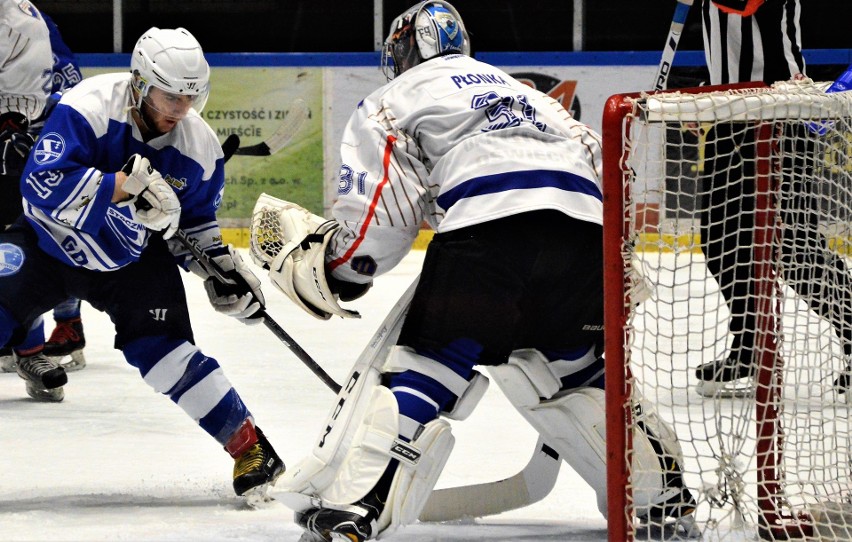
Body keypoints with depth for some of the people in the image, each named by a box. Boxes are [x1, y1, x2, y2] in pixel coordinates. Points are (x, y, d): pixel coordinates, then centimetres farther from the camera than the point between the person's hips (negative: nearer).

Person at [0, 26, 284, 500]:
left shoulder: (199, 147, -10)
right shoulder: (88, 108, -27)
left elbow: (196, 223, 7)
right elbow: (43, 184, -37)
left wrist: (223, 269, -6)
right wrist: (123, 186, -42)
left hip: (133, 259, 2)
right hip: (49, 241, -2)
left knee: (163, 349, -11)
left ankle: (249, 446, -2)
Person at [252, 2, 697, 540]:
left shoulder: (399, 98, 21)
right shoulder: (527, 93, 39)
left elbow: (379, 218, 8)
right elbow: (600, 163, 33)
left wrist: (318, 261, 21)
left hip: (489, 230, -5)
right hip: (587, 230, 5)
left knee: (421, 369, -3)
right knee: (575, 367, 28)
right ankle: (662, 491, 27)